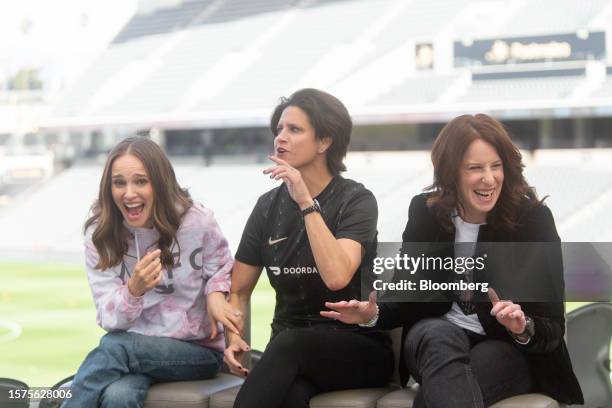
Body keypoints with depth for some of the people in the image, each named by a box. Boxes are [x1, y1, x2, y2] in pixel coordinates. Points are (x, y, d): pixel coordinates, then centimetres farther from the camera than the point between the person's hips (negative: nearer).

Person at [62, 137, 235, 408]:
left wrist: (215, 292, -13)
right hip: (136, 347, 1)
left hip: (198, 350, -1)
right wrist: (134, 290, -30)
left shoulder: (197, 221, -9)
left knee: (113, 347, -29)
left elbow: (221, 269, 11)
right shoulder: (100, 234, -4)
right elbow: (109, 319, -9)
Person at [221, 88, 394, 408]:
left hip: (359, 350, -2)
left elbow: (337, 277, -26)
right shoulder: (269, 205, 6)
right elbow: (238, 291, 10)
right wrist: (232, 339, -10)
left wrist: (306, 202, -24)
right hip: (290, 356, 2)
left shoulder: (356, 200, -7)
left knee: (288, 344, -36)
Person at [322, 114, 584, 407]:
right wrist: (374, 313, -14)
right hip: (435, 338, 3)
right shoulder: (425, 211, -1)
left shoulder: (533, 218, -9)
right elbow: (408, 296, 8)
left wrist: (524, 328, -31)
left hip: (511, 351, -3)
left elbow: (552, 330, -7)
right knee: (438, 336, -36)